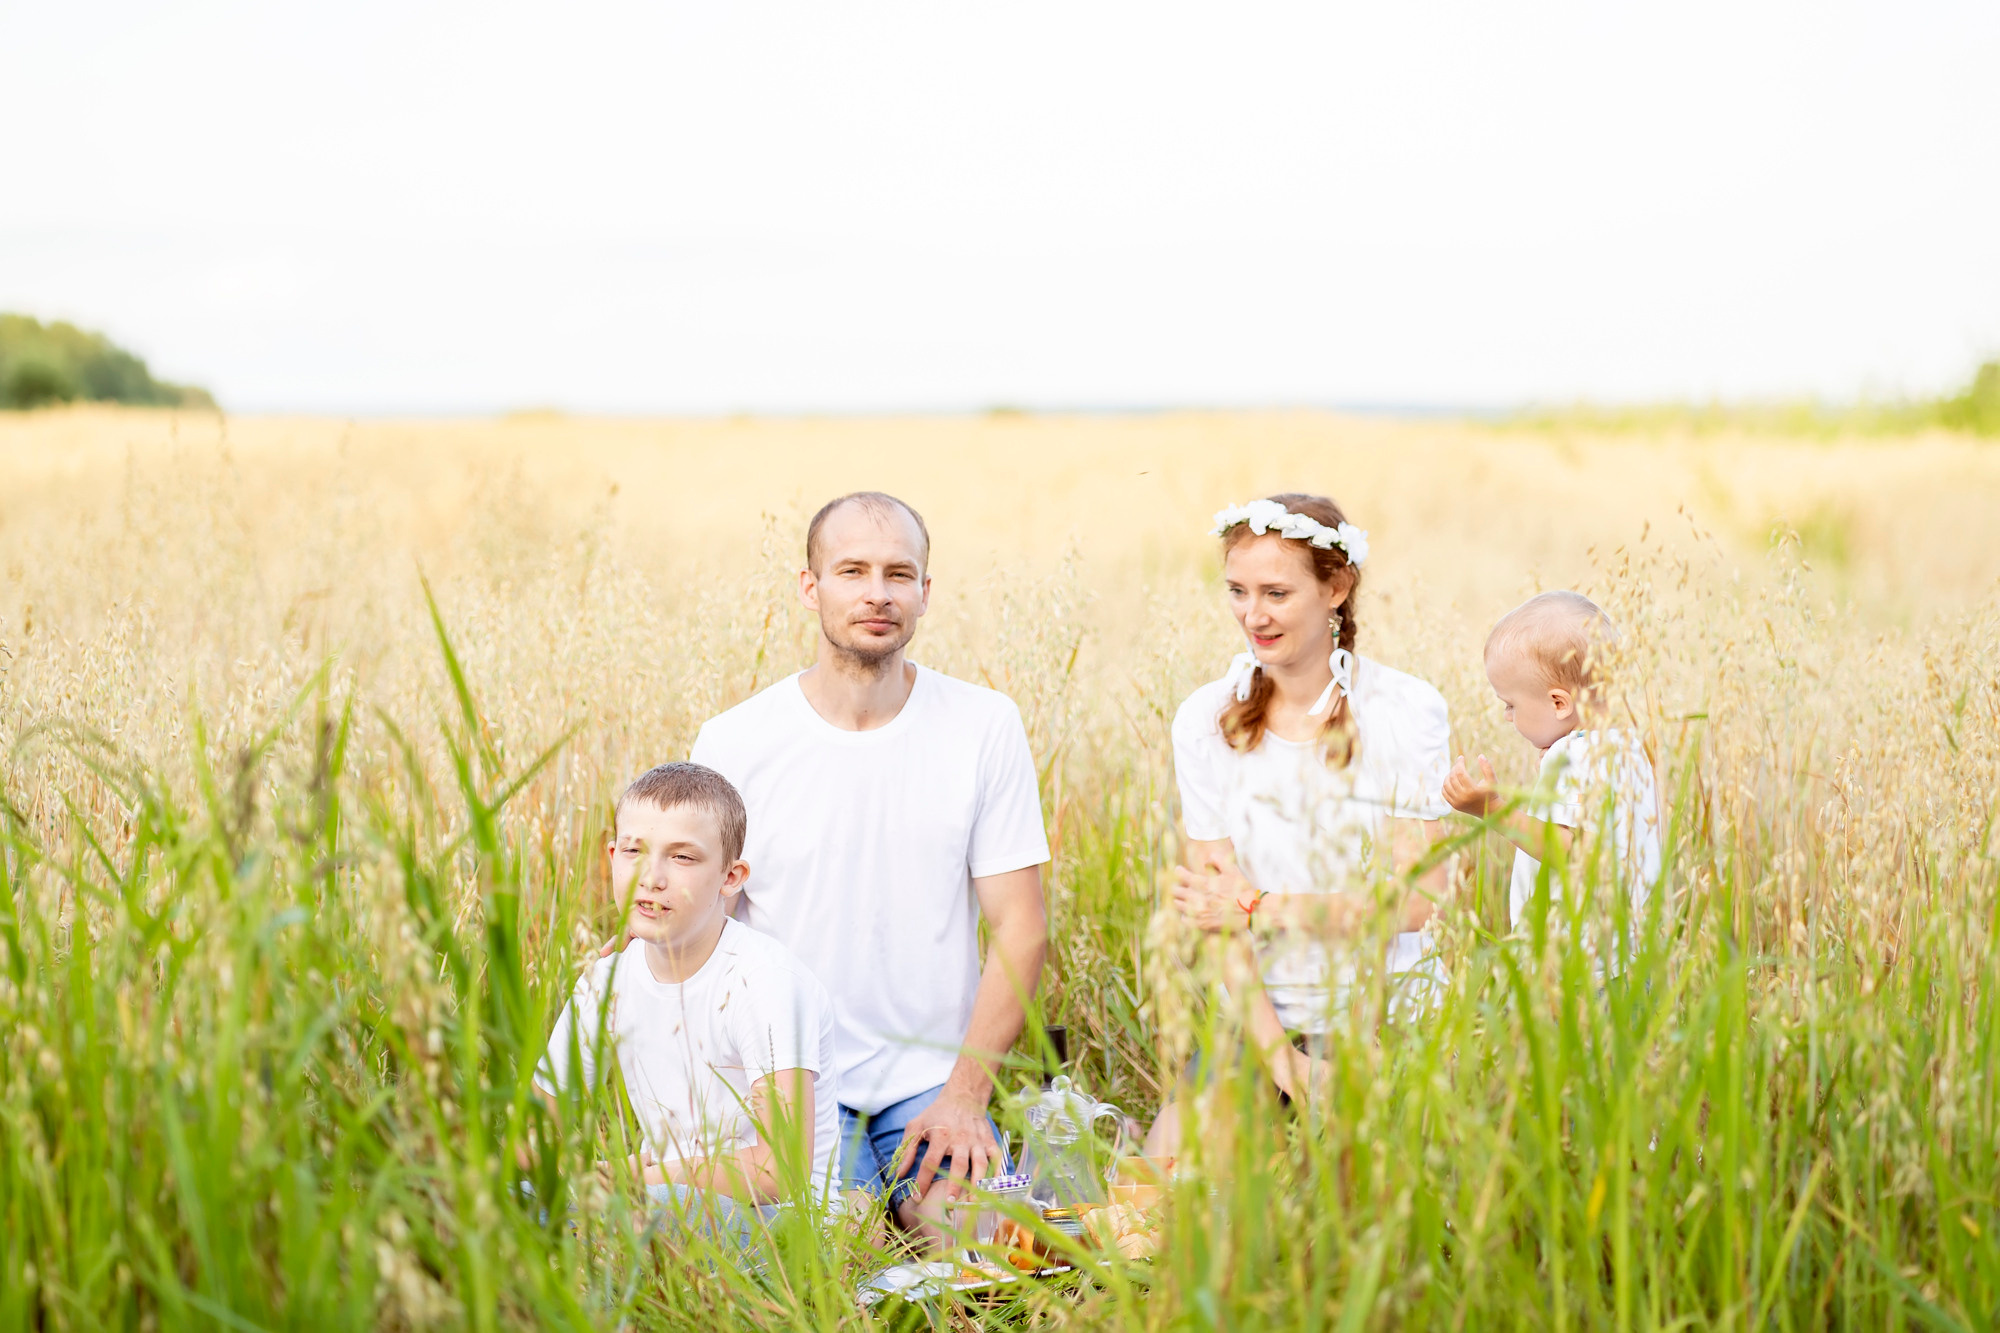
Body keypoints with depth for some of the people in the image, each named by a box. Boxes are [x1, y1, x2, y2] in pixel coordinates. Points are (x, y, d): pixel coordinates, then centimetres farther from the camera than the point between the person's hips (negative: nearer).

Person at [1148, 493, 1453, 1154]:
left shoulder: (1408, 711, -6)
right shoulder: (1205, 720, 0)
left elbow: (1415, 899, -10)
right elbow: (1215, 909, -4)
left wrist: (1261, 908, -13)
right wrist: (1275, 1053, -15)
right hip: (1260, 1017, 2)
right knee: (1168, 1161, -18)